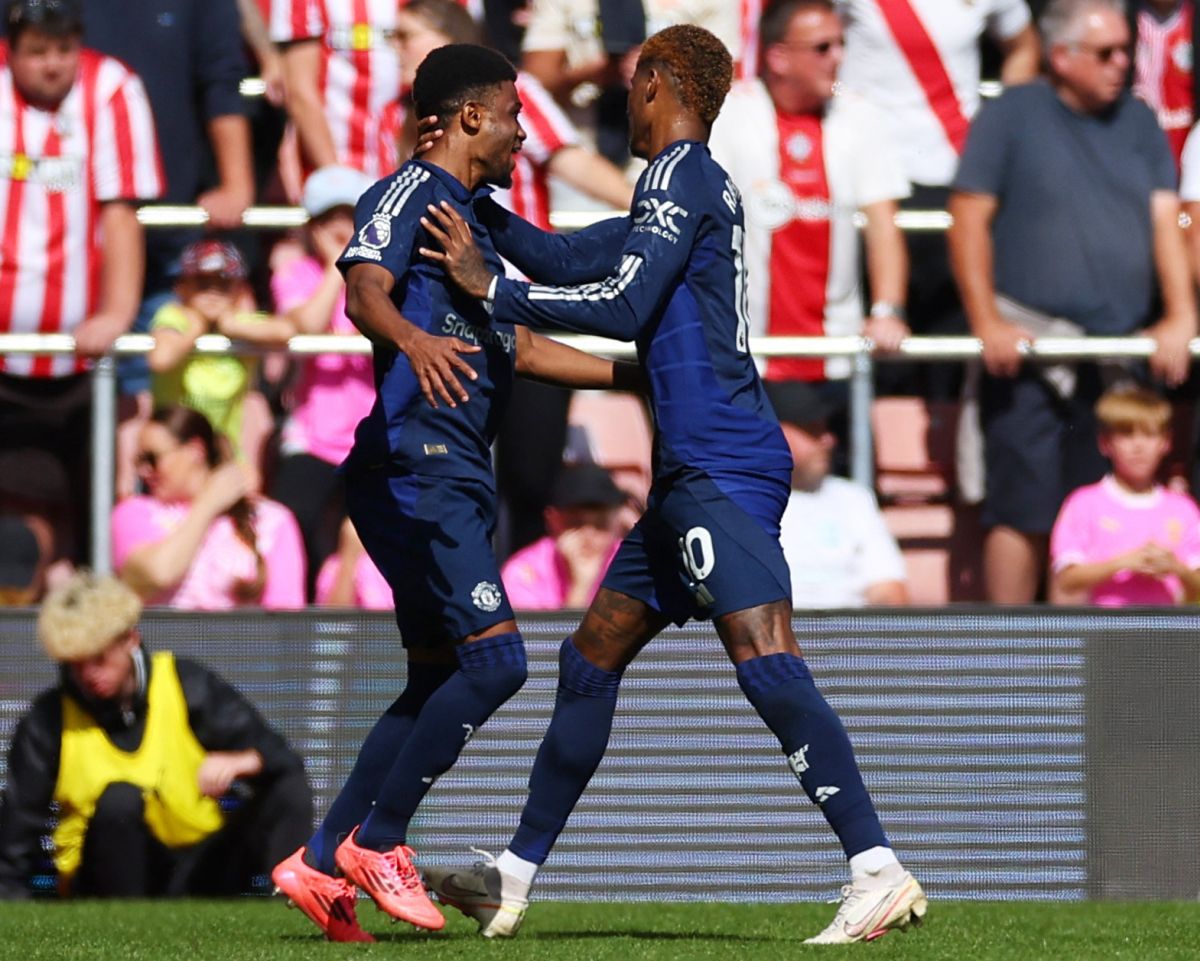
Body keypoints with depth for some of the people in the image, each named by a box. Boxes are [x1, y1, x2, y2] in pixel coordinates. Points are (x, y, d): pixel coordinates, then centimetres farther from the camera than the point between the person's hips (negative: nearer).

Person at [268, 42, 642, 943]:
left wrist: (639, 376, 32)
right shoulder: (411, 193, -6)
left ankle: (321, 863, 13)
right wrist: (412, 338, -46)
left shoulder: (475, 218, 23)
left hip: (457, 477, 10)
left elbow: (522, 350, 32)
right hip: (416, 460, -10)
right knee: (494, 658, -15)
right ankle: (376, 841, -6)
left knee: (439, 680, 10)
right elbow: (365, 290, -25)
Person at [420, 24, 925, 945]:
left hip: (723, 467, -10)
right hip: (694, 476, 10)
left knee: (767, 661, -21)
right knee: (591, 658, 15)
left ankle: (879, 873, -29)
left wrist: (492, 289, -11)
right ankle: (514, 878, 22)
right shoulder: (695, 186, 22)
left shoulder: (680, 177, -8)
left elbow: (621, 306, -17)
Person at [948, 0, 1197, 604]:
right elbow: (969, 220, -3)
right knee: (1024, 509, -9)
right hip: (1029, 352, -5)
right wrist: (987, 322, -11)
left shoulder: (1138, 123, 15)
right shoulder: (1012, 116, 2)